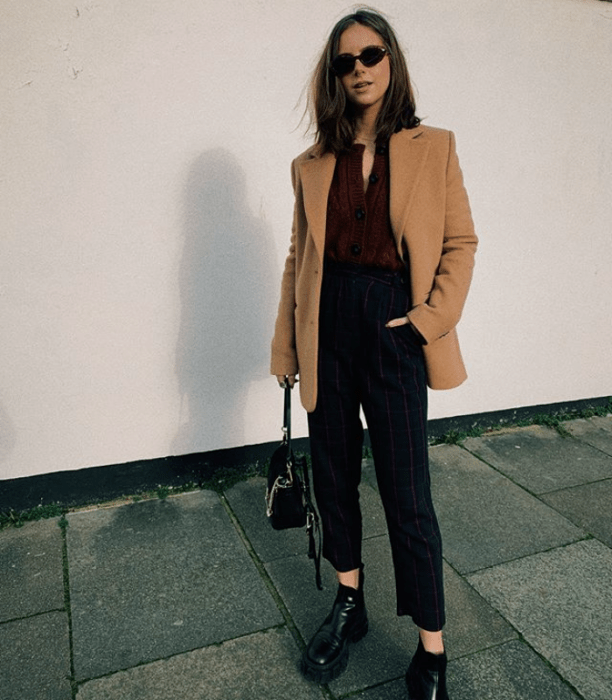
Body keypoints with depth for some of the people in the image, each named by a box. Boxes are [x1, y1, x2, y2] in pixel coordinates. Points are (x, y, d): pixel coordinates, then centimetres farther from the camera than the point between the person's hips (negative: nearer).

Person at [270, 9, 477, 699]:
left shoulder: (433, 148, 4)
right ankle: (348, 603, 35)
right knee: (333, 473, 13)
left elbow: (460, 243, 3)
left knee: (406, 494, -1)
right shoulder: (311, 166, 10)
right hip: (328, 329, 4)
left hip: (394, 331, -3)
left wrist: (432, 318, -11)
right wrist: (286, 346, 8)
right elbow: (297, 257, 11)